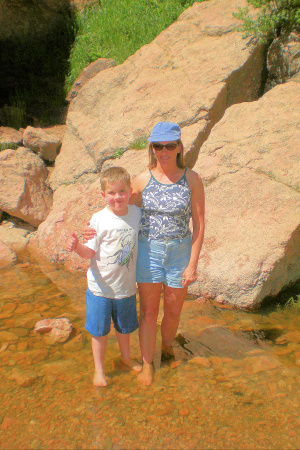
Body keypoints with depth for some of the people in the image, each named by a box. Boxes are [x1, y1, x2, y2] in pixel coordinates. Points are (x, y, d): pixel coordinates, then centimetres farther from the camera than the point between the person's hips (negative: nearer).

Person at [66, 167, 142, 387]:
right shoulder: (99, 219, -15)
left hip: (126, 286, 3)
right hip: (100, 286, -3)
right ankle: (99, 368, 34)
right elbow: (90, 252, -13)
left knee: (124, 327, 23)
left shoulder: (137, 213, -4)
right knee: (100, 330, 12)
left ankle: (126, 357, 49)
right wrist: (76, 246, -32)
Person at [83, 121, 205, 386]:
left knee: (173, 310, 15)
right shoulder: (142, 180, -6)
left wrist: (192, 265, -9)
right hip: (148, 251, 1)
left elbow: (199, 225, -7)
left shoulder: (192, 180, -10)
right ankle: (147, 363, 31)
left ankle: (167, 345, 47)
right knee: (148, 311, 10)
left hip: (179, 252, 0)